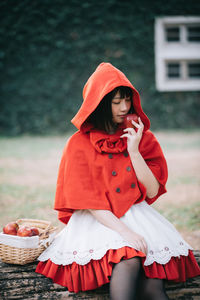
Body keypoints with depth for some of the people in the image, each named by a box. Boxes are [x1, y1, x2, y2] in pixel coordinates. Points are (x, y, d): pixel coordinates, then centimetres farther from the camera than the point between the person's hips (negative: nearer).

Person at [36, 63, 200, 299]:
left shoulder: (143, 138, 8)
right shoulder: (79, 144, -2)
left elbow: (152, 191, 2)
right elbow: (88, 201, -8)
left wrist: (134, 151, -9)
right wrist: (124, 231, -19)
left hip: (137, 216, 3)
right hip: (97, 220, -3)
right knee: (128, 260, -32)